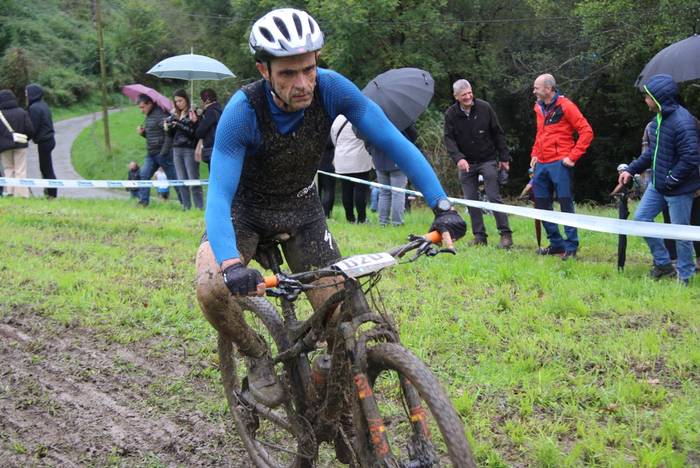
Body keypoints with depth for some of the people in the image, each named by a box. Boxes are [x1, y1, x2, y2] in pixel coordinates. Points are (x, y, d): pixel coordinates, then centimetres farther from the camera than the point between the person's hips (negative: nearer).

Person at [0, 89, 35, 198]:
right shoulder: (22, 112, -5)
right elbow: (30, 129, -6)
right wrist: (27, 138, 13)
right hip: (20, 144, 1)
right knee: (20, 170, 6)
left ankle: (9, 191, 7)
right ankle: (21, 193, 2)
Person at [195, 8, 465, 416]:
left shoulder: (332, 89, -25)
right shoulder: (243, 111, -32)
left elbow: (395, 143, -23)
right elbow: (218, 197, -37)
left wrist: (443, 206, -35)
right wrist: (232, 266, -54)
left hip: (302, 209, 2)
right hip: (245, 210, -2)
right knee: (212, 290, -29)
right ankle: (257, 356, 0)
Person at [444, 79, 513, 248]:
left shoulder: (484, 108, -7)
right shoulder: (451, 114, -5)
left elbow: (498, 134, 0)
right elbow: (448, 138, -10)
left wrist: (504, 158, 0)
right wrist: (458, 158, -27)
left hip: (488, 160, -2)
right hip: (466, 163, 3)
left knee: (494, 197, -8)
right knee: (471, 201, 3)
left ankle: (506, 234, -5)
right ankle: (479, 235, 11)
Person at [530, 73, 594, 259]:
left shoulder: (565, 106, -9)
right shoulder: (539, 108, 14)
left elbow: (587, 132, -11)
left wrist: (573, 156, -14)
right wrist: (535, 154, 14)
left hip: (559, 164, -8)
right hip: (542, 164, 8)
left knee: (566, 204, -5)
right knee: (542, 205, 9)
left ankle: (571, 246, 1)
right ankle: (556, 243, 20)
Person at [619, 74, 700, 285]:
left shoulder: (682, 123, -24)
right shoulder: (659, 118, 5)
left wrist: (670, 181, -18)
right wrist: (631, 170, 12)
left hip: (678, 190, -9)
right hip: (657, 185, 9)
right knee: (641, 218, 11)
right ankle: (663, 263, 24)